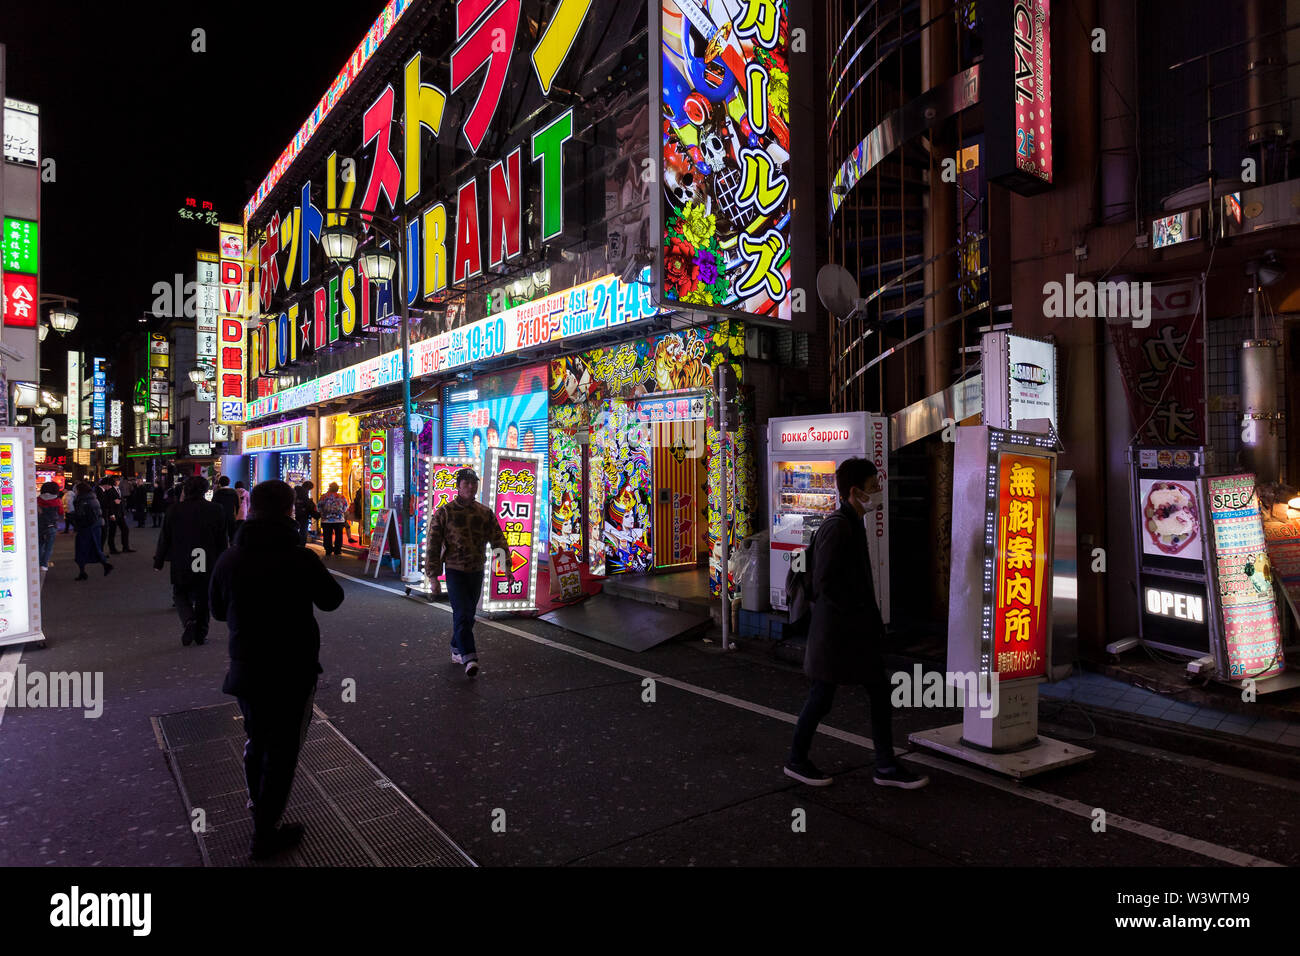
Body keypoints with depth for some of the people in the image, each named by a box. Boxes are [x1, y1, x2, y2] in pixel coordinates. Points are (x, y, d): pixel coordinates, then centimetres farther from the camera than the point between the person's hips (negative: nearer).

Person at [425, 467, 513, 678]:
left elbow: (498, 539, 7)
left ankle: (456, 650, 29)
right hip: (455, 571, -4)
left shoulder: (485, 513, 6)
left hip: (476, 571, 4)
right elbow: (433, 546, -4)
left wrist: (507, 566, -4)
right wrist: (434, 578, -8)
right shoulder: (444, 512, -4)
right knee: (462, 613, -14)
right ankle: (469, 657, -17)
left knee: (468, 614, 12)